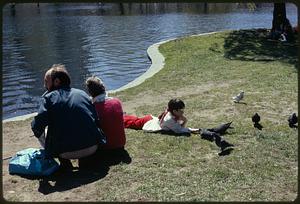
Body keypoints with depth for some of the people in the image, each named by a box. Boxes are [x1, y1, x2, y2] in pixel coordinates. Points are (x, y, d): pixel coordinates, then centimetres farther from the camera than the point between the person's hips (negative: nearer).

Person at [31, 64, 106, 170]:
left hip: (67, 152, -4)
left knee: (40, 132, 20)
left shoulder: (49, 97, -2)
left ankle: (65, 163, 8)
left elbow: (37, 127, -11)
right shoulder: (82, 93, 9)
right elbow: (96, 120, 8)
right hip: (93, 148, 4)